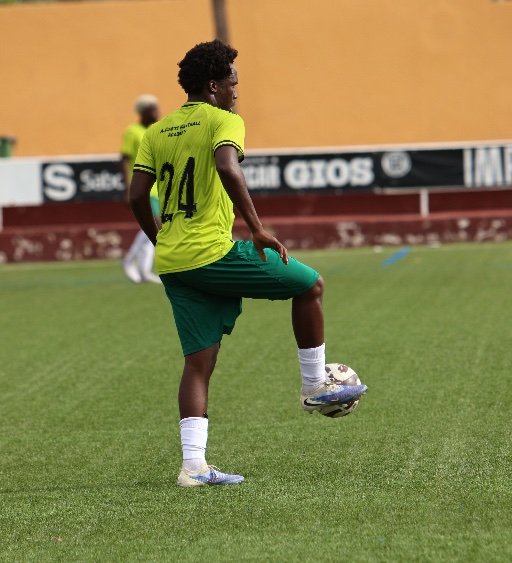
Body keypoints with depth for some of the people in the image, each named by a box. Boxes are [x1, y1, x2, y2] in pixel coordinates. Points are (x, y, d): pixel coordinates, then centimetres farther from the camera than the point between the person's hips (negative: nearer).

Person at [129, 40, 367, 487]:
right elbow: (228, 169, -24)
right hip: (213, 252, -7)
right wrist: (258, 230, -21)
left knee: (199, 362, 8)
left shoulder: (158, 132, 15)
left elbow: (137, 195, 9)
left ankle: (193, 465, 0)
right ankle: (315, 386, 17)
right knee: (310, 285, 11)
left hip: (172, 263, 7)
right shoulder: (223, 121, -4)